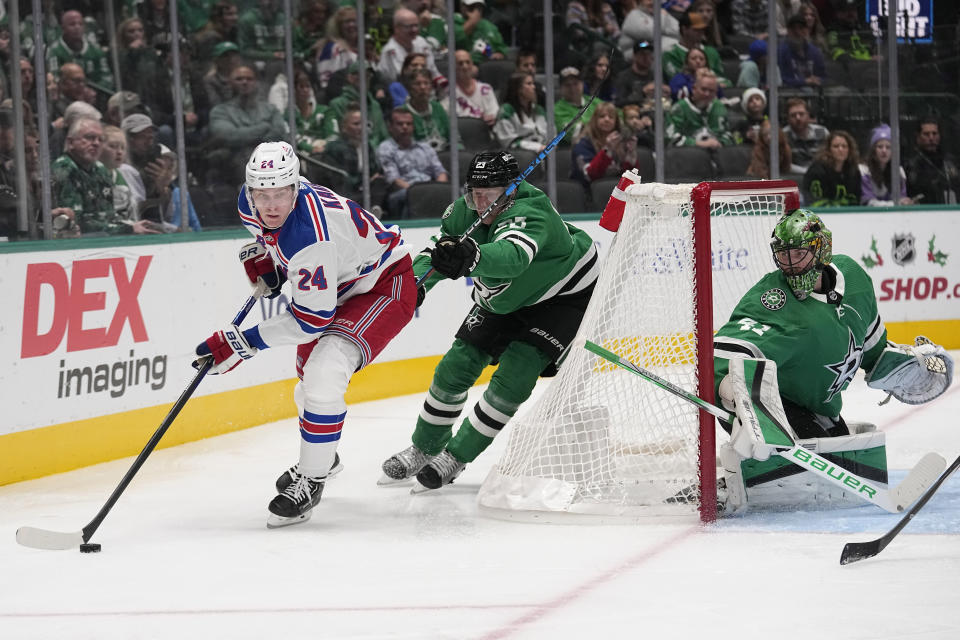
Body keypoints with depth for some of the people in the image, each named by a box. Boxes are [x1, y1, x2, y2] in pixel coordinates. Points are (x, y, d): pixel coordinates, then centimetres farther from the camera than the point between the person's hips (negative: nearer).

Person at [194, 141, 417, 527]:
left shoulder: (308, 237, -38)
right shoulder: (250, 204, -14)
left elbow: (311, 319, -32)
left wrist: (243, 342, -30)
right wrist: (262, 259, -3)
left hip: (385, 285, -9)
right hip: (335, 284, 10)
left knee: (325, 372, -27)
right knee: (309, 376, 21)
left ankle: (310, 481, -12)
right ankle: (321, 456, 49)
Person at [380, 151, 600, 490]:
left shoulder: (530, 214, -39)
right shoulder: (463, 212, -16)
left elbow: (513, 256, -60)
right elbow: (436, 251, -1)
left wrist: (471, 257, -79)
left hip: (564, 296, -7)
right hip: (501, 299, 7)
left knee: (513, 379, -17)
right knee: (457, 365, 0)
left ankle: (456, 457, -1)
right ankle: (424, 448, 19)